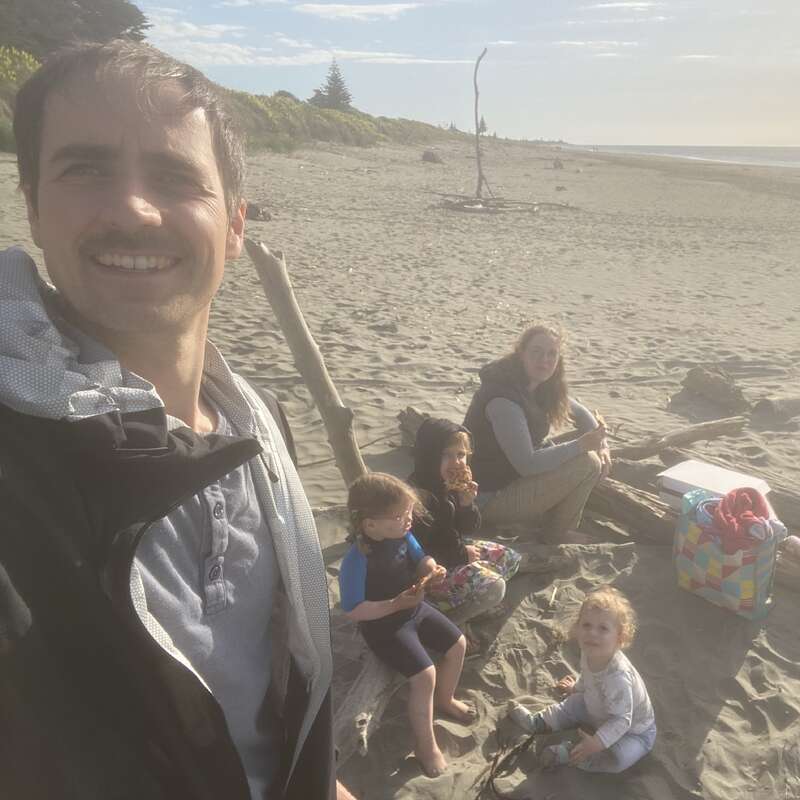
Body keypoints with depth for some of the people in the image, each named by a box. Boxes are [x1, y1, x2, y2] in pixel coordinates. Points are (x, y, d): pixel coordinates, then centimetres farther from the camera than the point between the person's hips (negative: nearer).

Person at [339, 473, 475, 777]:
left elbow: (419, 559, 7)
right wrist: (395, 605, -33)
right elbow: (353, 610, -27)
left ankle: (444, 699, 38)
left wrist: (429, 568, -17)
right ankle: (425, 745, 5)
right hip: (385, 626, -8)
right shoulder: (357, 560, -32)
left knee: (457, 644, 10)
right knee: (425, 674, -18)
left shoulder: (402, 535, -11)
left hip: (415, 609, 8)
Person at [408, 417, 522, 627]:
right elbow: (424, 548, -26)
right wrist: (462, 555, -13)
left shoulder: (454, 486, -2)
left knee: (511, 559, 12)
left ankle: (454, 599, 4)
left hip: (454, 549, 10)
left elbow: (468, 529, 4)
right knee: (493, 587, -23)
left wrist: (467, 504, -17)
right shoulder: (418, 495, -28)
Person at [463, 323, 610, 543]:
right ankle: (556, 536, 4)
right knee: (587, 463, -16)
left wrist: (600, 444, 0)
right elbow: (526, 464, -28)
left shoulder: (537, 386, 3)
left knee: (600, 459, 8)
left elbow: (580, 413, 17)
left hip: (514, 478, 9)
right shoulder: (503, 400, -27)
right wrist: (581, 444, -25)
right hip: (490, 500, -9)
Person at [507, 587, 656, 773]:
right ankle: (535, 722, 28)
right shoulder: (589, 654, -17)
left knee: (617, 758, -30)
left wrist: (597, 742, -44)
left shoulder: (618, 677, -43)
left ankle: (566, 754, -15)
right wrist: (576, 687, 26)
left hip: (634, 731, -8)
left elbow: (621, 720, -36)